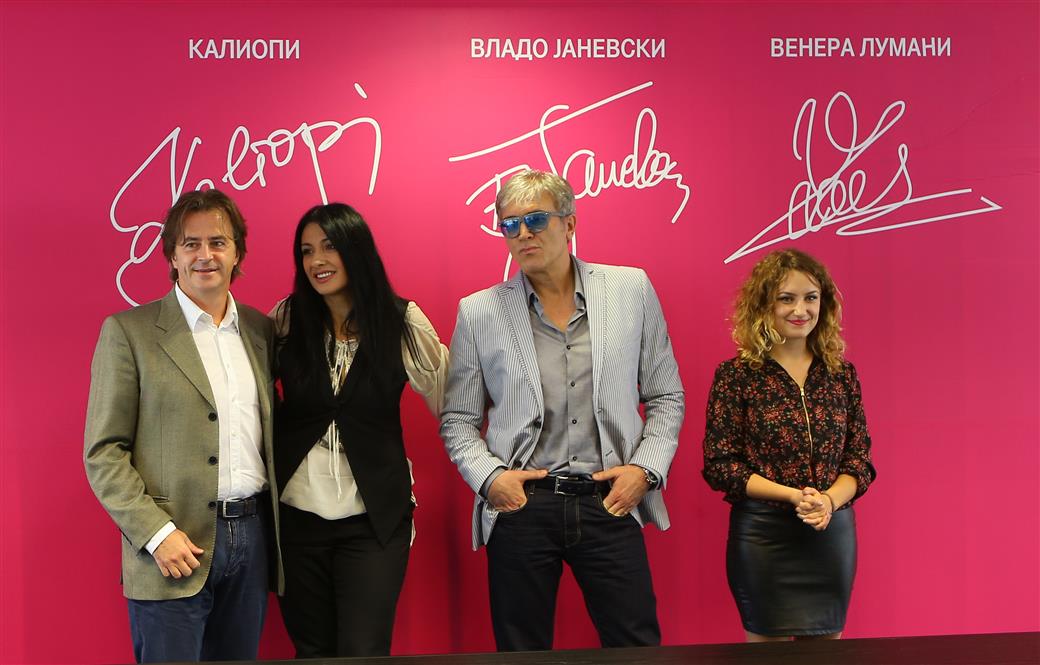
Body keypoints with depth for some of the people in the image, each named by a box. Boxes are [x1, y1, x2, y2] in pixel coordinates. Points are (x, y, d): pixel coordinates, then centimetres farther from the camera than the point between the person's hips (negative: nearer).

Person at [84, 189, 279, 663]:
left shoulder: (260, 328, 10)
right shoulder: (128, 331, -3)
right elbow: (103, 452, -6)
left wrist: (275, 525, 6)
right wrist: (157, 533, -15)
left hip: (252, 535, 4)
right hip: (176, 548, -4)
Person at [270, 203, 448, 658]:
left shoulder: (401, 322, -5)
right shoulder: (288, 319, -1)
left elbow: (449, 401, -2)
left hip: (373, 520, -2)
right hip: (296, 517, 2)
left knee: (363, 653, -3)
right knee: (312, 650, 12)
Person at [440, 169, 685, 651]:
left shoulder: (632, 290, 5)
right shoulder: (478, 312, 4)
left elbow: (665, 398, 10)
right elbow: (458, 420, 9)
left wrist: (646, 468, -2)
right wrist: (490, 477, -6)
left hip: (610, 502, 0)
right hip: (520, 505, 0)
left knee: (636, 647, 4)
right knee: (522, 653, 8)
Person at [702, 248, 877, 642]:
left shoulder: (841, 373, 6)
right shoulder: (736, 375, -5)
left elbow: (860, 460, 6)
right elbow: (719, 466, -8)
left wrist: (828, 501, -15)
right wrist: (794, 496, -17)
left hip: (833, 532, 4)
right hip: (762, 537, -3)